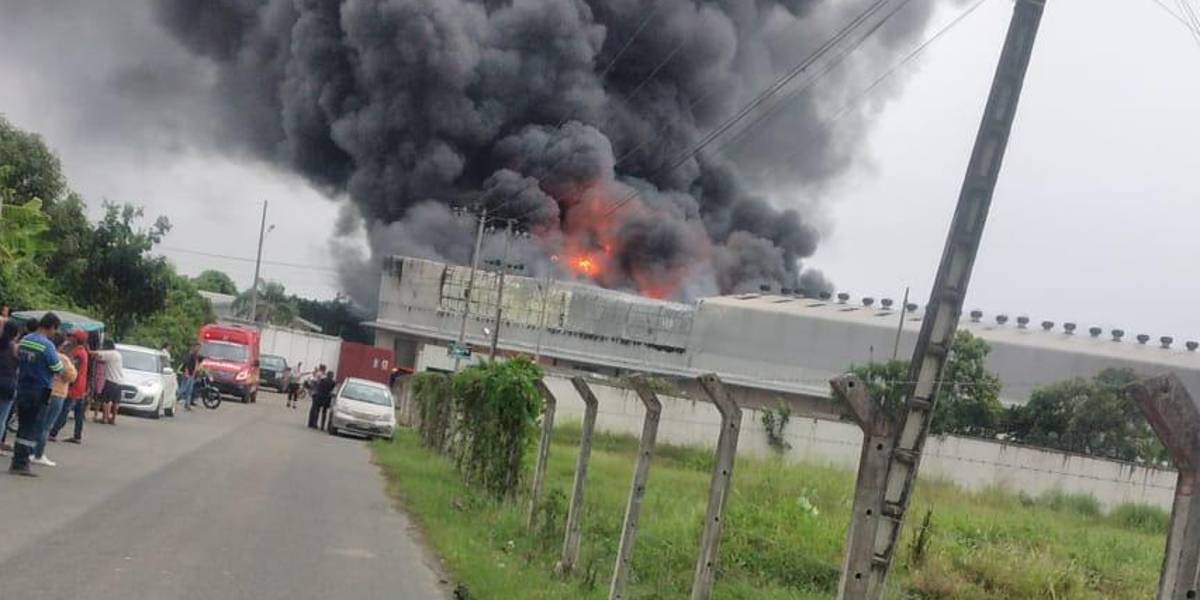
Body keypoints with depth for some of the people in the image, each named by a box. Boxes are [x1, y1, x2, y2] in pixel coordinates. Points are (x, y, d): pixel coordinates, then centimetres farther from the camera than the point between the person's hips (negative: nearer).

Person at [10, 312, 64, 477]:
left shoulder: (24, 340, 5)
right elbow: (58, 369, -11)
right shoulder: (47, 345, -17)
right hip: (39, 392, -7)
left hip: (22, 389, 7)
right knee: (31, 428, 0)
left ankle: (17, 462, 16)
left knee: (23, 427, 14)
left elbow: (19, 360, 13)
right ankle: (21, 463, 0)